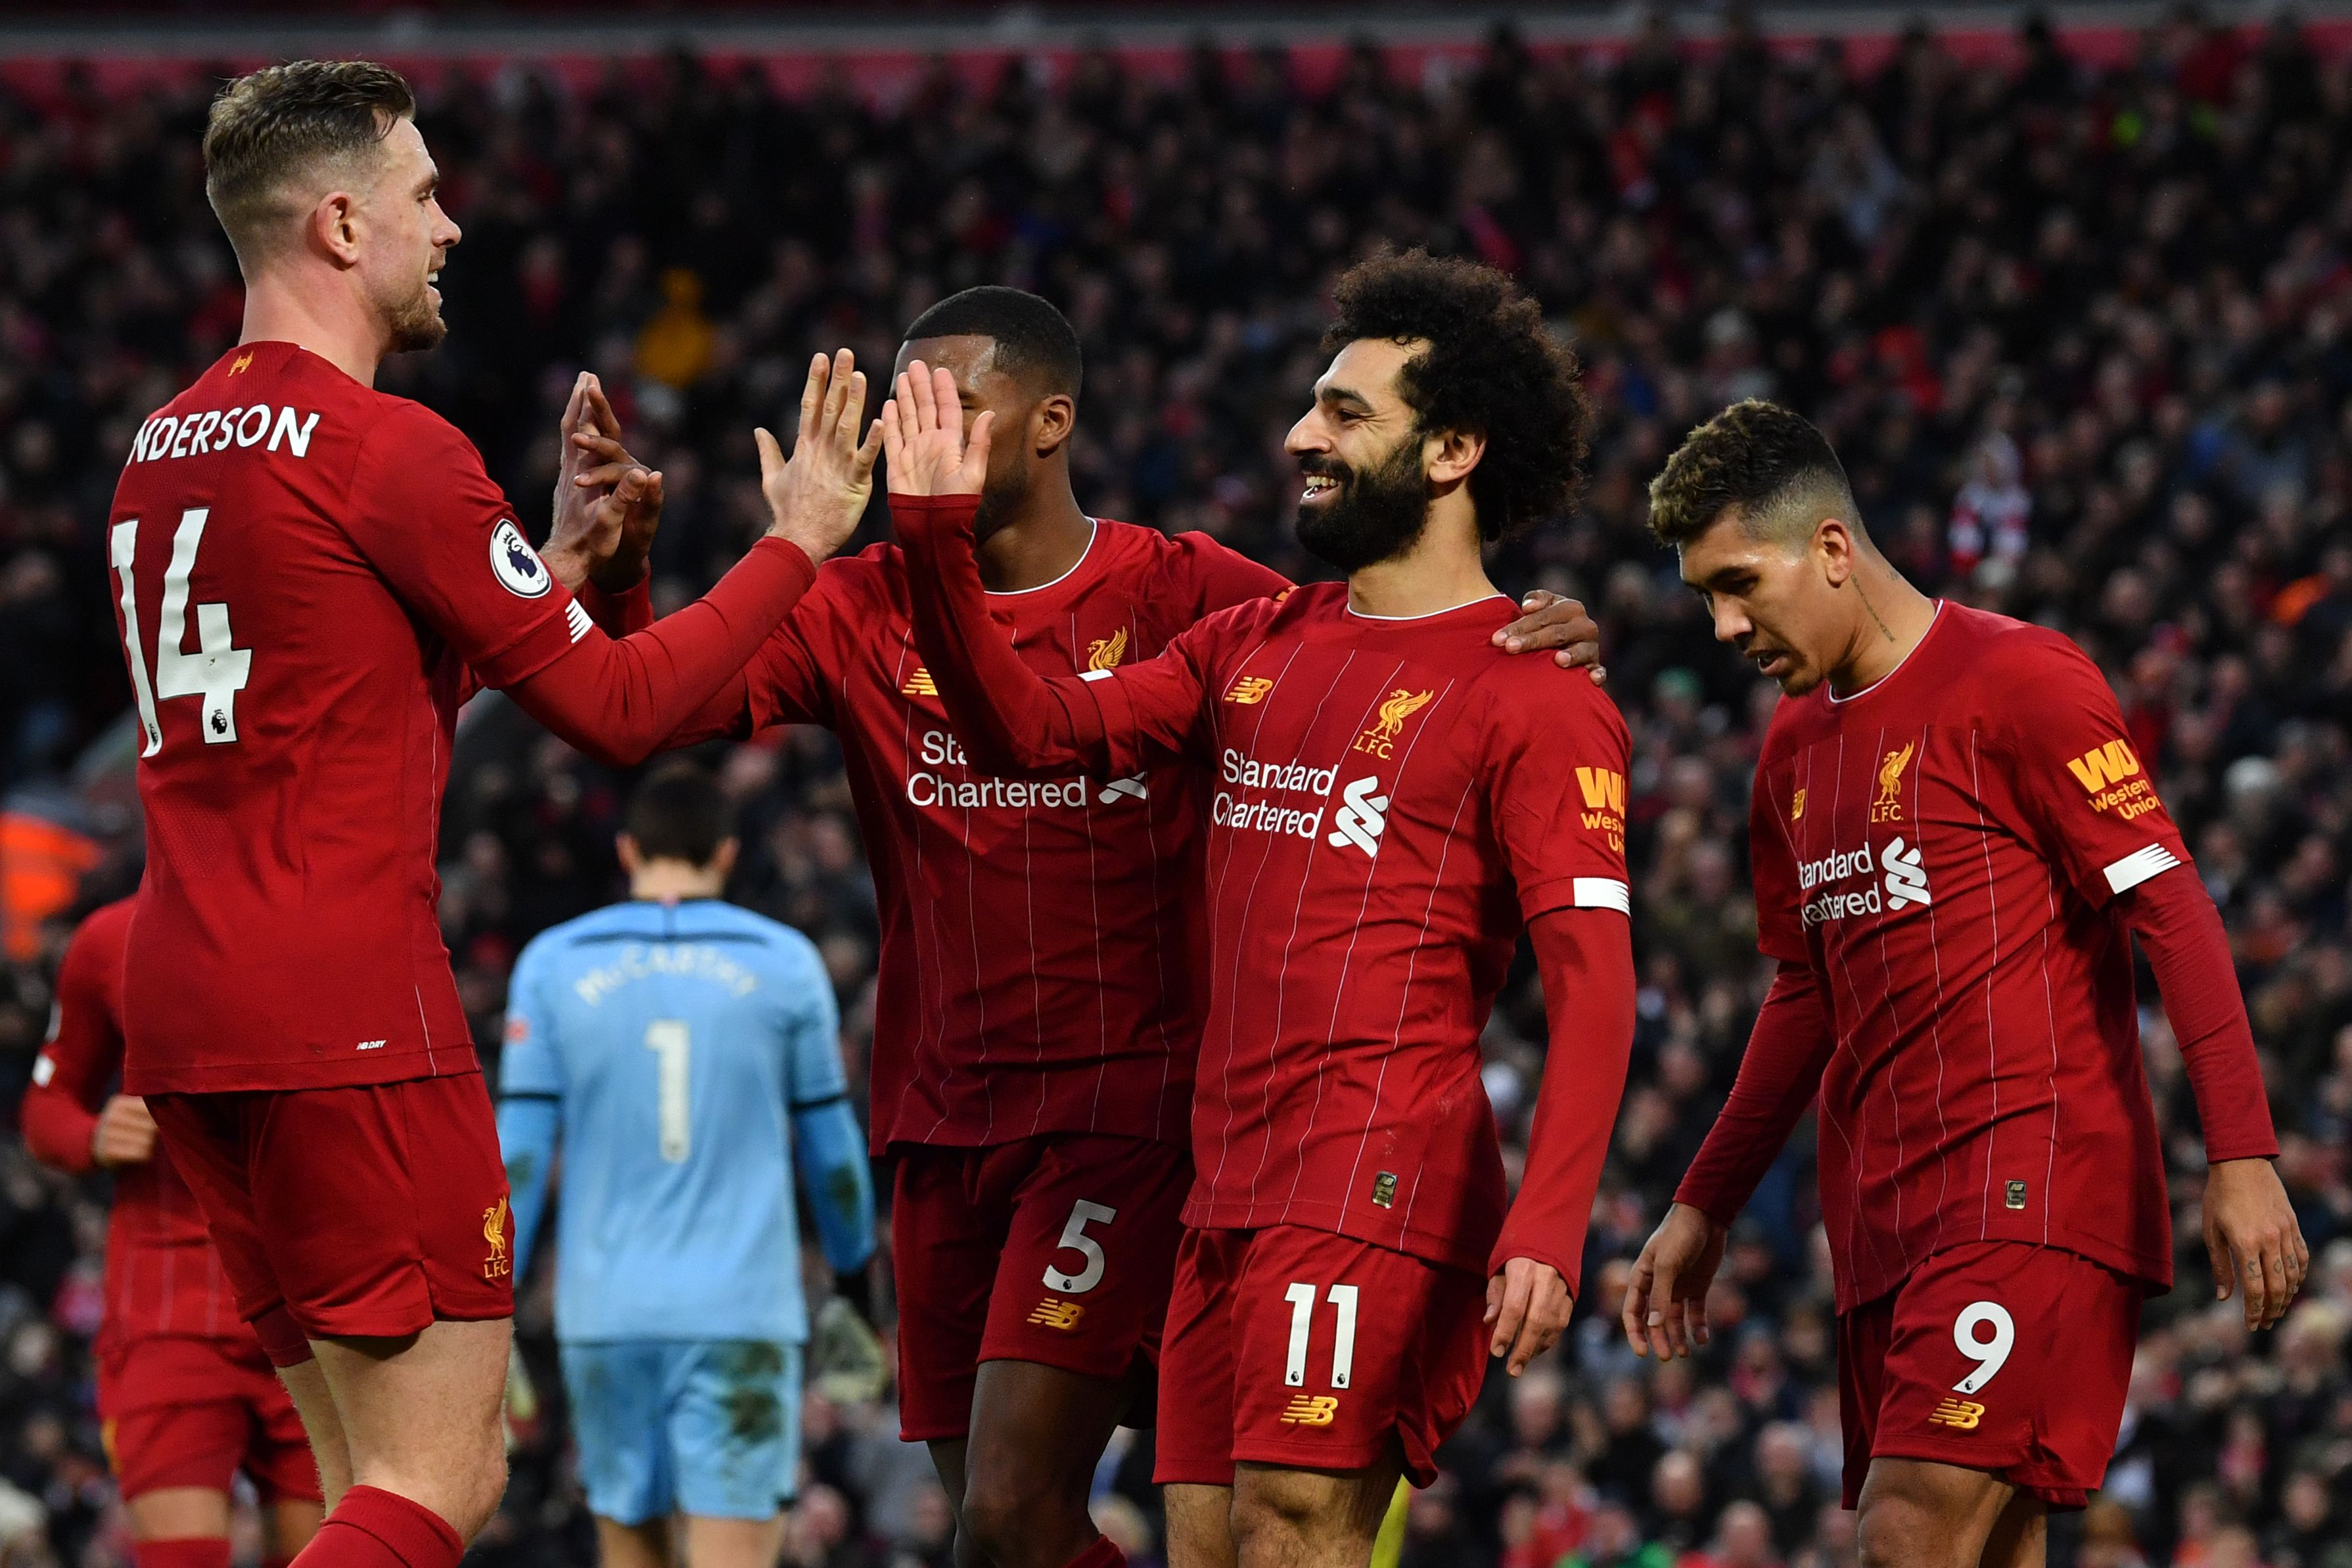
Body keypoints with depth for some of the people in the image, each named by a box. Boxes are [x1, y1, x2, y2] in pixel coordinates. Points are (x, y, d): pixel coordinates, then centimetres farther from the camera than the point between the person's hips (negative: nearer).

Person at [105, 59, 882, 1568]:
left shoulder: (164, 448, 16)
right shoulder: (387, 447, -11)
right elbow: (618, 705, -7)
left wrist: (559, 555, 26)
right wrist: (800, 542, 5)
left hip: (184, 1002, 9)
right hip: (353, 1020, -9)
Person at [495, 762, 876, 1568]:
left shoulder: (553, 964, 4)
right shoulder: (784, 963, 3)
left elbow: (520, 1148, 1)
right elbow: (830, 1143, 10)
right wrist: (856, 1268, 25)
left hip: (606, 1317, 2)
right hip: (742, 1313, -2)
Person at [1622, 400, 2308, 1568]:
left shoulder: (2018, 681, -6)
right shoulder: (1794, 743, 18)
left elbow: (2172, 913, -11)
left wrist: (2240, 1161, -19)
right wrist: (1704, 1208, 25)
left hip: (2033, 1192, -8)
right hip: (1883, 1222, 8)